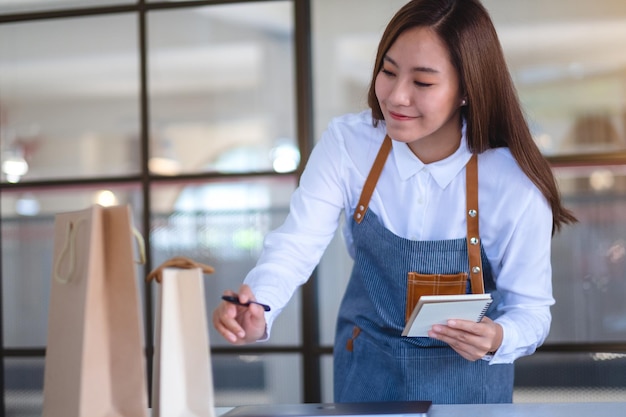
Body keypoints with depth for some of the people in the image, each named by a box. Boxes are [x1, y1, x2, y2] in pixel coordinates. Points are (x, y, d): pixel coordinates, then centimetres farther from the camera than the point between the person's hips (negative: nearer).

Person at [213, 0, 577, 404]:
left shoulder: (516, 187, -22)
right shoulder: (347, 143, -15)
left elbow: (531, 309, -11)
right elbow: (297, 243, -21)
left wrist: (497, 340, -33)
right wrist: (258, 313, -40)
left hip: (466, 380, -2)